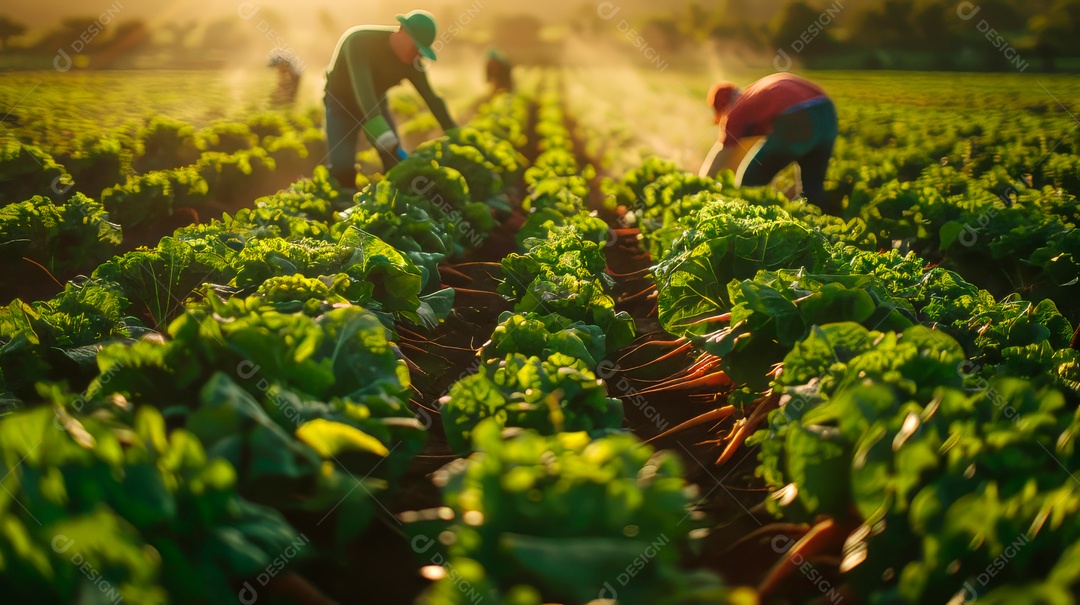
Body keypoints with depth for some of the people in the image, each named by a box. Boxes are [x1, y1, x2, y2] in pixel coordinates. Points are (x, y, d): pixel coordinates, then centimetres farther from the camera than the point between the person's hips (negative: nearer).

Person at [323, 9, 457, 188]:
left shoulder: (411, 60, -17)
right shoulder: (359, 40, -35)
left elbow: (431, 97, -12)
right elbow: (362, 87, -48)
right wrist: (383, 134, -60)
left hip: (376, 104, 5)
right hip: (342, 103, -5)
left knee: (397, 161, -9)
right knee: (342, 166, -21)